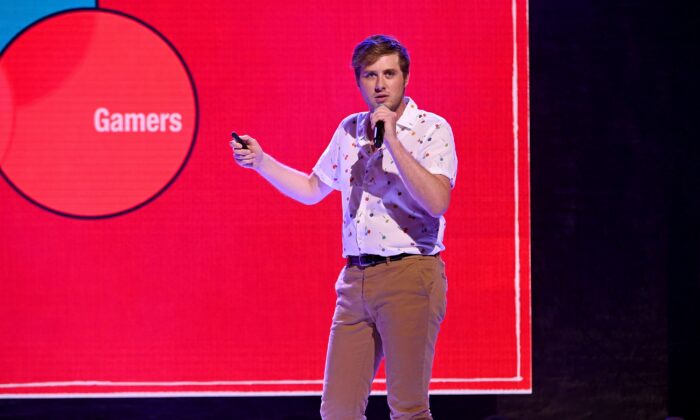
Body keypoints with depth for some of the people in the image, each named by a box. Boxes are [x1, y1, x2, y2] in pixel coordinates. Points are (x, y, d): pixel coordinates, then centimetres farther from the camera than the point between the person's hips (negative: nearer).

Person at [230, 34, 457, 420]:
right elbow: (311, 189, 28)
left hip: (410, 276, -6)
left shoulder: (431, 129, -5)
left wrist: (391, 141, -21)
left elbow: (437, 201, -20)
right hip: (355, 280, 6)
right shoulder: (349, 131, 15)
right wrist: (260, 162, 16)